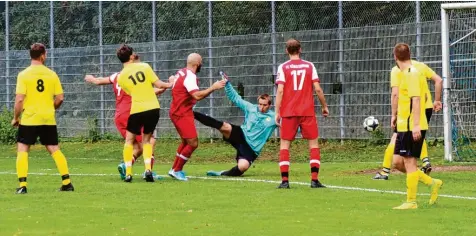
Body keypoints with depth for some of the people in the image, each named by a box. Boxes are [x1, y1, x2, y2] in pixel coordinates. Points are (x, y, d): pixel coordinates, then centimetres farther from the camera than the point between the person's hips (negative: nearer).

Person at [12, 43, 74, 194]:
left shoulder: (24, 75, -7)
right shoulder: (51, 74, 2)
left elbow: (19, 99, -12)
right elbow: (60, 98, 2)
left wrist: (15, 118, 1)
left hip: (29, 119, -3)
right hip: (48, 119, 3)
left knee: (22, 150, 4)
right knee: (54, 150, 12)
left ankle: (22, 185, -7)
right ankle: (67, 182, 9)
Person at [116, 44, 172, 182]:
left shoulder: (121, 77, 3)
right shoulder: (144, 66, 1)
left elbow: (132, 93, 12)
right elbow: (158, 84, -1)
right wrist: (169, 85, 21)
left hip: (137, 110, -1)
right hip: (153, 108, 1)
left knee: (129, 140, 16)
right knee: (146, 140, 18)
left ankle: (128, 173, 8)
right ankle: (148, 169, -1)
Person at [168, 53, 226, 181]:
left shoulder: (181, 73, 8)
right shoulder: (190, 77, -22)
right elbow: (197, 96, -33)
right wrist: (213, 88, -28)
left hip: (177, 112, 10)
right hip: (182, 115, -10)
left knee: (186, 142, 21)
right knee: (193, 143, -9)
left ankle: (175, 169, 27)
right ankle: (176, 170, -2)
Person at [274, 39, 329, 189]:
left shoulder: (283, 68, 0)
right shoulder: (309, 66, 4)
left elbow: (280, 91, -6)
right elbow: (318, 89, 0)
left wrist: (277, 112, -3)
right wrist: (324, 106, 12)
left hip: (288, 112, -1)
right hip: (307, 111, 1)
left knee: (284, 144, 7)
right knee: (313, 144, 8)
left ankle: (284, 181, -2)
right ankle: (314, 179, -3)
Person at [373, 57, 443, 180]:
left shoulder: (397, 70, -3)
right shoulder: (421, 66, 12)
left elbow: (395, 94, -11)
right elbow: (439, 80, 8)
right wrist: (437, 100, 14)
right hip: (427, 107, 5)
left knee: (396, 138, 3)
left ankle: (385, 171, 2)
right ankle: (425, 161, 7)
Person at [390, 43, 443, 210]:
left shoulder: (411, 74, -14)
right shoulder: (414, 72, 15)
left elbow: (416, 99, -21)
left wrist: (416, 124, -26)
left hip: (412, 127, -10)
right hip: (404, 126, 10)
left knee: (409, 162, -4)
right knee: (398, 162, 10)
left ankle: (411, 201, 3)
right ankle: (432, 183, 15)